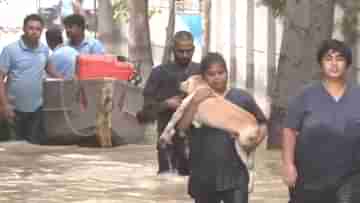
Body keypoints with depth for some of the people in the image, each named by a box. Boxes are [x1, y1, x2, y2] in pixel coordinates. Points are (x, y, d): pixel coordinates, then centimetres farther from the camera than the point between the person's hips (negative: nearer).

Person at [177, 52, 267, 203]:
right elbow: (181, 127, -7)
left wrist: (255, 141, -9)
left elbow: (262, 123, 9)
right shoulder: (196, 99, 5)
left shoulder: (241, 98, 1)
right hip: (203, 175, 2)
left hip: (234, 174, -2)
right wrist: (195, 103, -17)